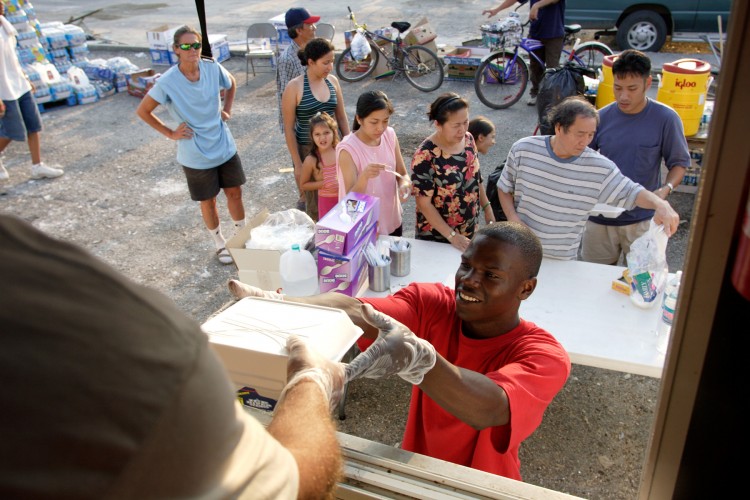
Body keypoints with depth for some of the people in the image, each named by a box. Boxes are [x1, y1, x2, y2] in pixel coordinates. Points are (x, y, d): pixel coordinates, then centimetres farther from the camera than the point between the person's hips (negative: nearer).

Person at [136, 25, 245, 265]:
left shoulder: (212, 68, -9)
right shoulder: (167, 82, -18)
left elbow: (231, 84, 14)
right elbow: (143, 111, -7)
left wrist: (226, 110, 4)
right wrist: (171, 133, -8)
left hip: (225, 146, 3)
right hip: (196, 154, -3)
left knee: (235, 192, 14)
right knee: (208, 200, 13)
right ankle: (220, 243, 35)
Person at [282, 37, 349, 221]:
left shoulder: (333, 81, 2)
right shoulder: (295, 87, -12)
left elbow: (342, 117, 11)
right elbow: (289, 129, -9)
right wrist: (297, 164, -10)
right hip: (307, 150, -4)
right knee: (315, 205, 7)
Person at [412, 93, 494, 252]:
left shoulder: (468, 139, -6)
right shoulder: (425, 156, -25)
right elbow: (424, 204, -21)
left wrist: (487, 207, 8)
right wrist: (452, 236, -22)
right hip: (436, 236, -5)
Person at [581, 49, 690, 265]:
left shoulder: (665, 118, -8)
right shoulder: (601, 118, -3)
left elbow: (679, 163, 0)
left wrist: (665, 189, -20)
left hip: (643, 221, -2)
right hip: (599, 218, 2)